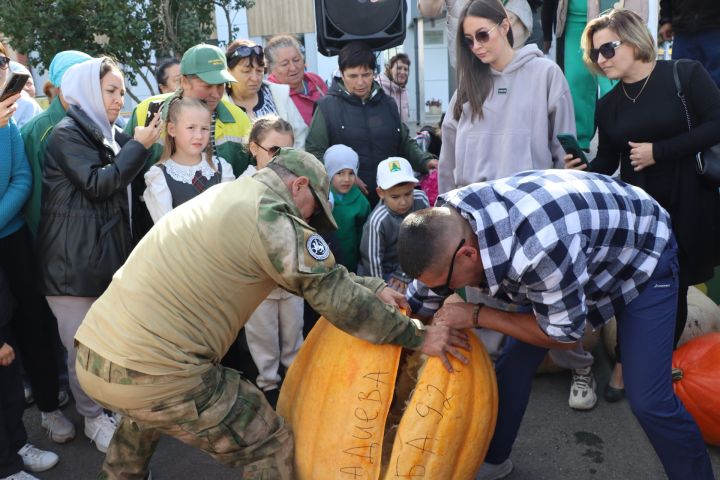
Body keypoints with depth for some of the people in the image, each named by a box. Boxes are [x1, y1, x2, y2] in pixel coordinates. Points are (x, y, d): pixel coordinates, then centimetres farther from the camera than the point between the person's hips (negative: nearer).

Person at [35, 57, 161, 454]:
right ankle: (93, 418, 21)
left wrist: (147, 142, 8)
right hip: (73, 261, -7)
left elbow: (130, 181, 19)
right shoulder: (66, 133, -9)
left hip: (109, 255, 7)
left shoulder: (107, 134, 16)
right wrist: (138, 146, -14)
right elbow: (97, 184, -19)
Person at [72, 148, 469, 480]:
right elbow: (338, 298, -10)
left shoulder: (229, 195, 15)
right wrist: (417, 335, 1)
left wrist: (374, 288, 19)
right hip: (154, 374, -9)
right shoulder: (272, 218, -12)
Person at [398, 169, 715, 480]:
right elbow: (419, 304, -6)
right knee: (514, 362, 3)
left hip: (642, 252, -6)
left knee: (648, 400, -12)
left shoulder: (539, 250, -44)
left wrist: (475, 316, -24)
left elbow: (565, 334, -25)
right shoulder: (449, 222, -22)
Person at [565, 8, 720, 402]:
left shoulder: (685, 74, -5)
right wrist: (583, 171, -16)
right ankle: (625, 363, 20)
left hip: (687, 205, -2)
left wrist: (659, 151, -16)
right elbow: (607, 163, 4)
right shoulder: (608, 105, 6)